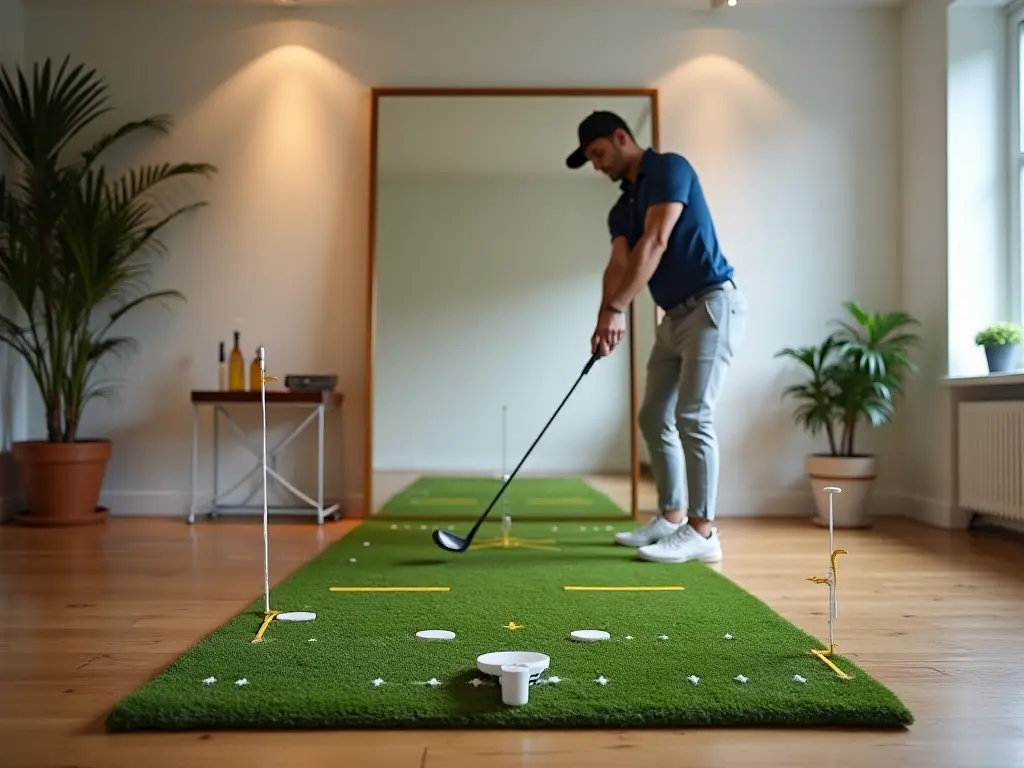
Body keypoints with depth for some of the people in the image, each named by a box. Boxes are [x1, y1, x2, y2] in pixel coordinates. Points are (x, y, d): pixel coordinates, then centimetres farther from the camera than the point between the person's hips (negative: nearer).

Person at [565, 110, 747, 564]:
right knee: (654, 417, 10)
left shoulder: (670, 168, -9)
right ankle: (672, 517, 20)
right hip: (675, 315, 9)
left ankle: (702, 532, -8)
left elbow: (655, 244, -20)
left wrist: (617, 309, -25)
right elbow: (620, 263, 0)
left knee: (693, 416, -13)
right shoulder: (622, 208, 16)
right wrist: (607, 316, -19)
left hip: (712, 305, -9)